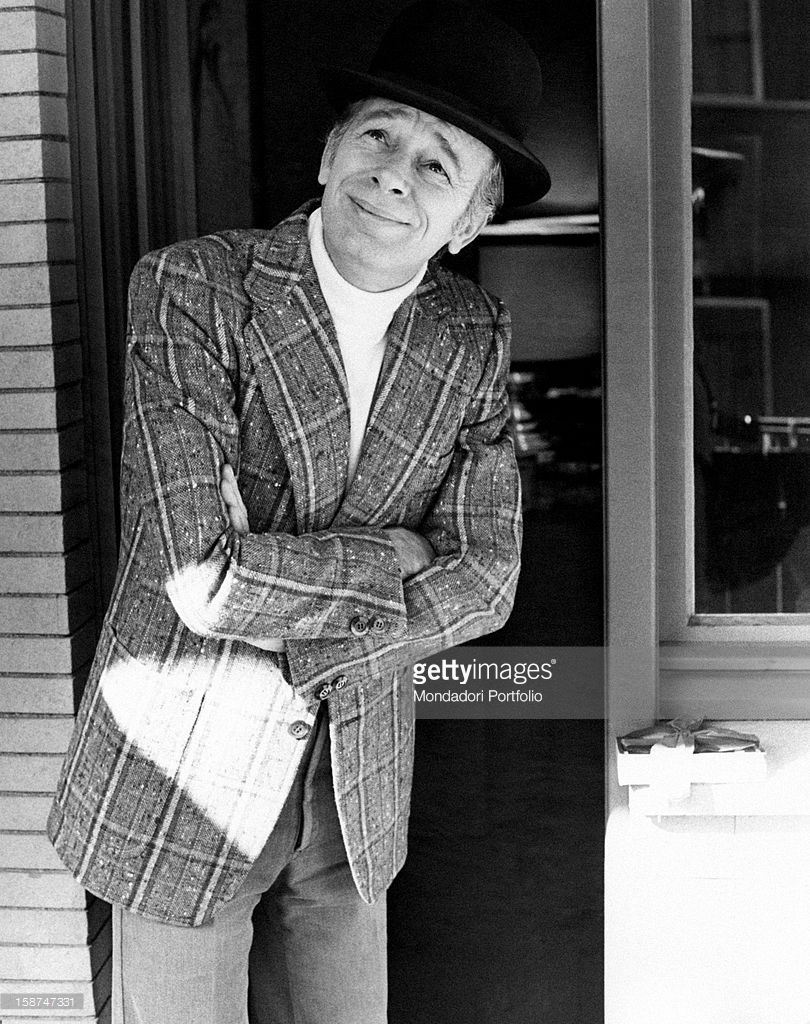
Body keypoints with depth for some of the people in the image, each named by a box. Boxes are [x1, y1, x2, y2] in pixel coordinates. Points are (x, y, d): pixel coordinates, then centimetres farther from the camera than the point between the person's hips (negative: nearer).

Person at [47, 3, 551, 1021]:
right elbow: (201, 576, -26)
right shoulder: (191, 286, -17)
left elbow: (482, 582, -7)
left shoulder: (474, 338, -2)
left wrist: (278, 663, -17)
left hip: (356, 782, 4)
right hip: (180, 783, -4)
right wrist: (399, 554, -15)